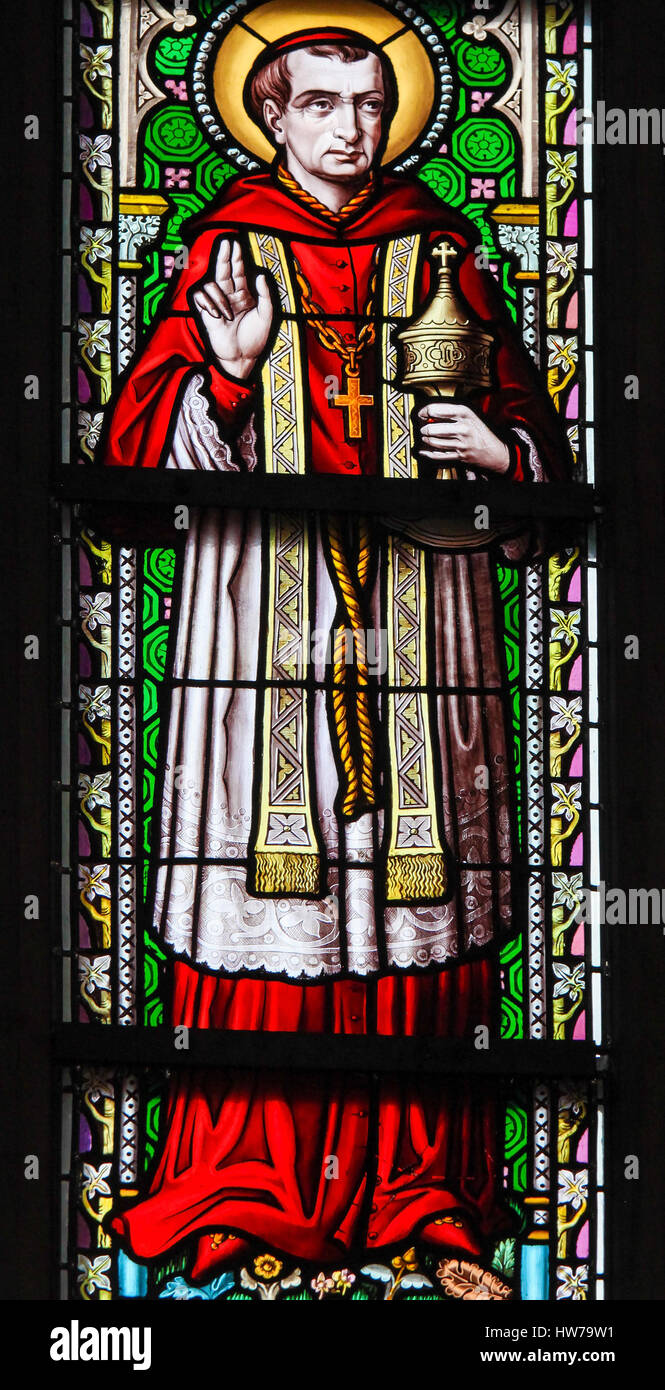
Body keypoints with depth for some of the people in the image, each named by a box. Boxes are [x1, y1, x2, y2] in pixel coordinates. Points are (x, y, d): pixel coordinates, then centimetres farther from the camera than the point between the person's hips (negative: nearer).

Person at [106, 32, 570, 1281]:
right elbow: (141, 447, 1)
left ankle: (414, 1179, 7)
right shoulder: (228, 249, 7)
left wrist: (496, 450, -5)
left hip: (414, 609, 2)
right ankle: (246, 1182, 3)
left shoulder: (438, 254, 12)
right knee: (268, 860, -6)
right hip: (261, 604, -2)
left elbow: (538, 440, 17)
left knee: (416, 882, 0)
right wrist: (228, 370, -15)